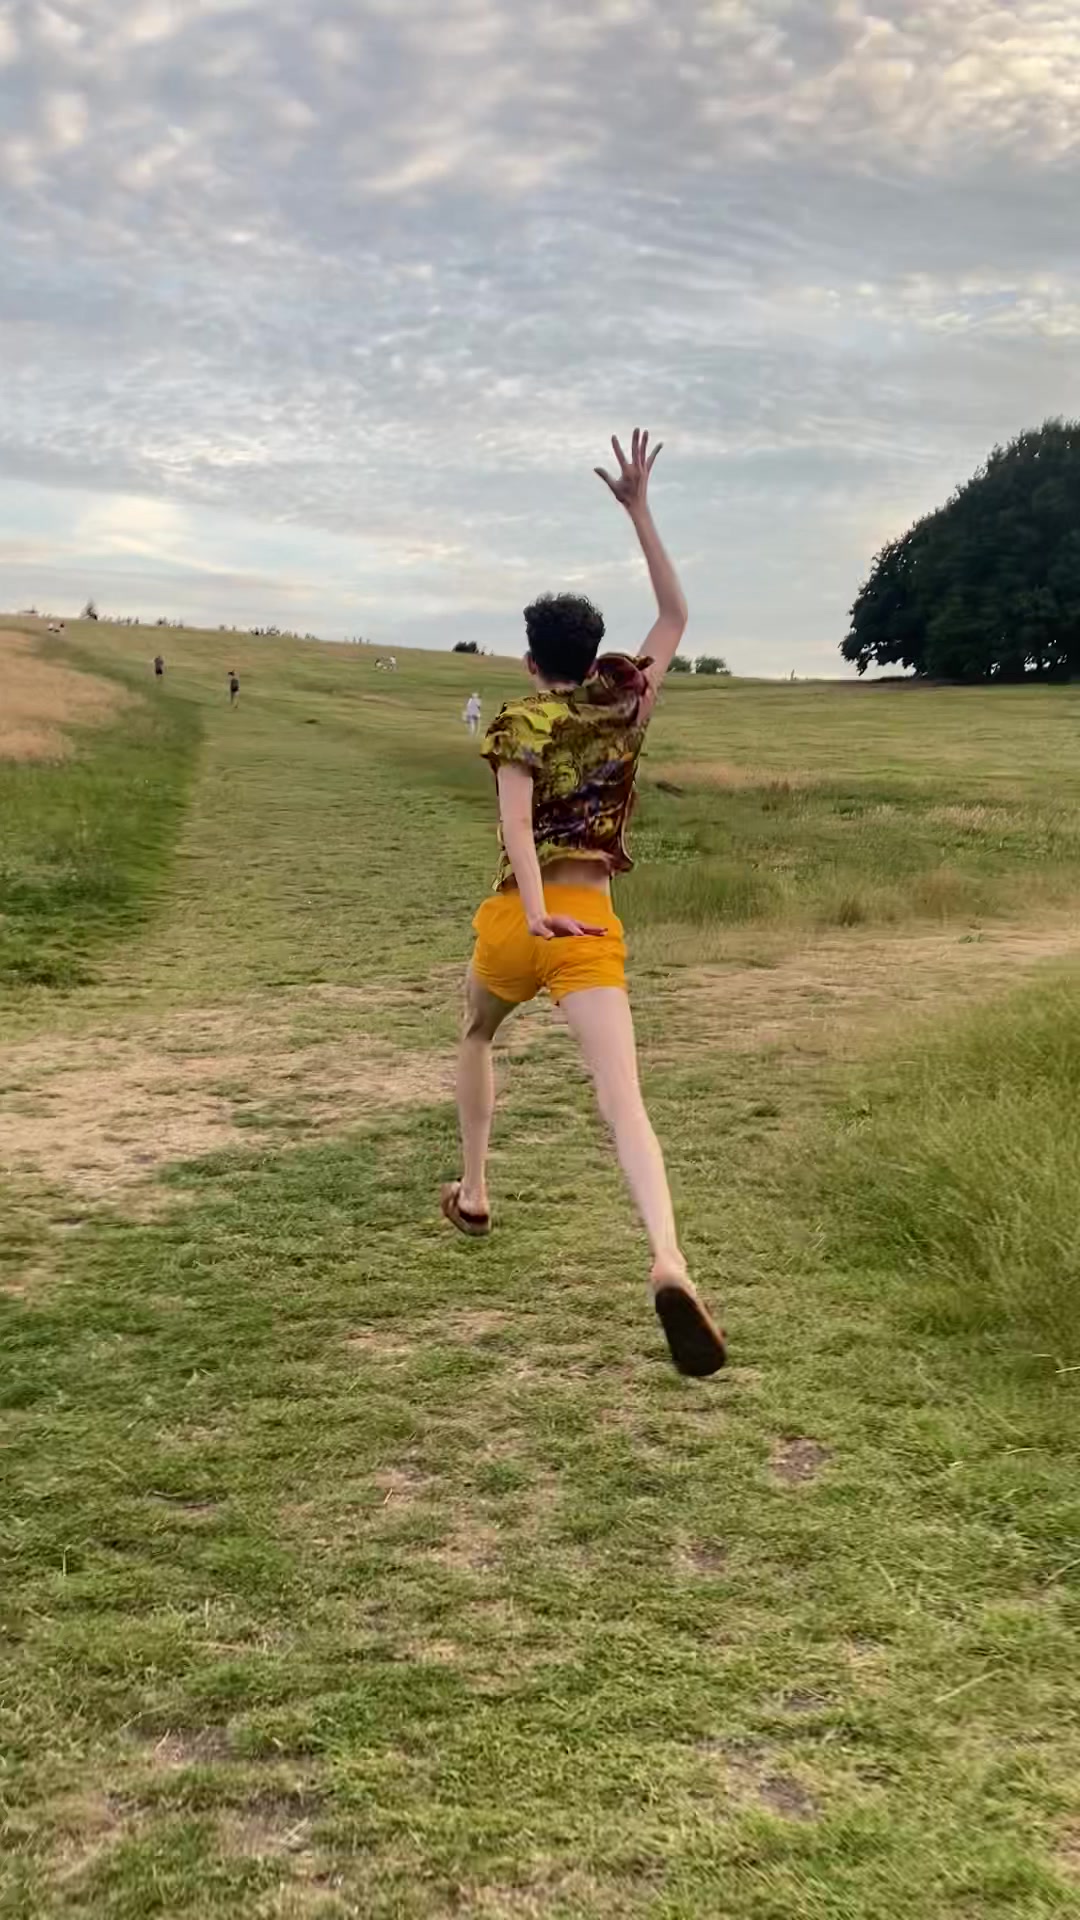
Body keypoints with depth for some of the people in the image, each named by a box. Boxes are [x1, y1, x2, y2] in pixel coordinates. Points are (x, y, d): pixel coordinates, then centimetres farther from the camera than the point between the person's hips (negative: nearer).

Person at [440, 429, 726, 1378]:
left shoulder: (519, 723, 4)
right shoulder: (626, 708, 11)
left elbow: (516, 816, -14)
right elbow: (676, 616, 24)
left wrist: (534, 910, -26)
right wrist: (639, 509, 20)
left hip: (516, 921, 0)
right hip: (591, 929, 0)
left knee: (478, 1037, 33)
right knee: (624, 1101, -15)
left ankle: (474, 1192, 39)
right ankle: (670, 1262, -38)